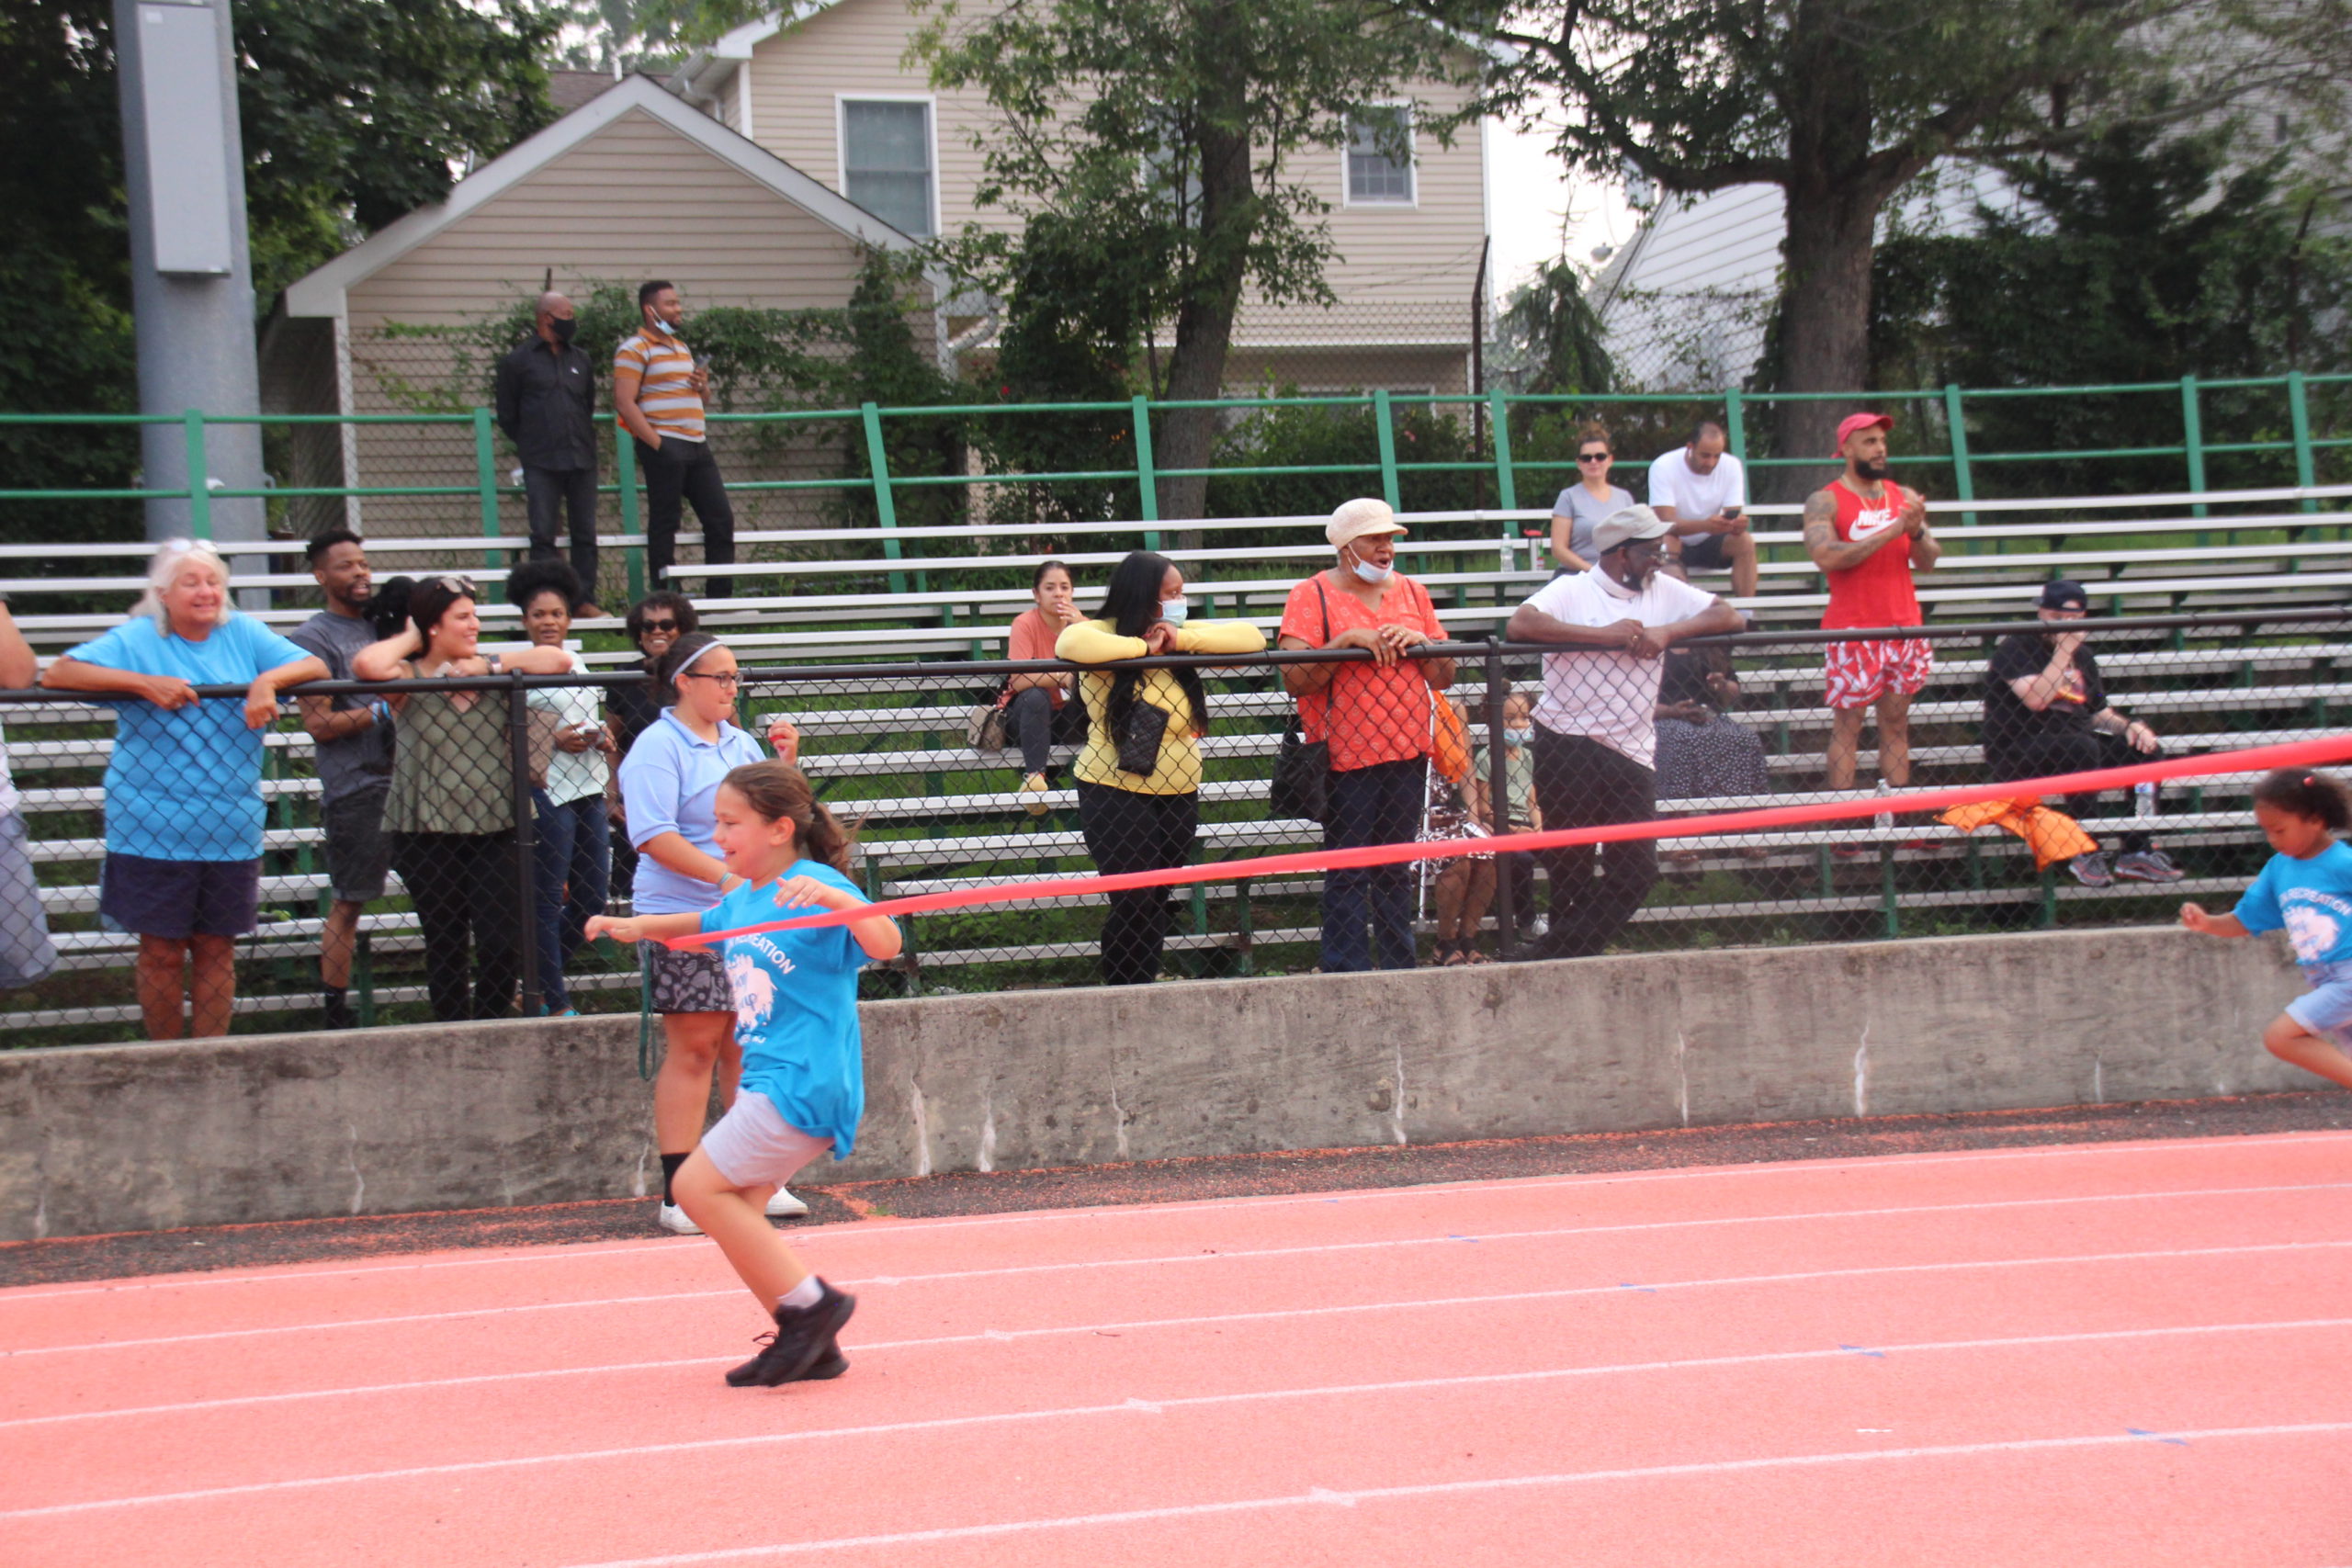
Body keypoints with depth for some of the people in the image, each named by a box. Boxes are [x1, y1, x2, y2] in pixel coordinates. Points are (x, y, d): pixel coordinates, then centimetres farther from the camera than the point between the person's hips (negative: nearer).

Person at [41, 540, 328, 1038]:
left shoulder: (243, 634, 6)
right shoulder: (136, 639, -4)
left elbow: (316, 666, 2)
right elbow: (57, 673, -14)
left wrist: (269, 681, -19)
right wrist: (145, 684, -23)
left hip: (231, 828, 3)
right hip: (153, 828, -3)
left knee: (216, 949, 9)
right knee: (162, 952, 4)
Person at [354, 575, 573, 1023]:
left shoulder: (494, 675, 6)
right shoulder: (409, 680, -4)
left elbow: (559, 661, -5)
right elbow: (367, 664, -25)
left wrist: (490, 667, -9)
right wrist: (410, 639, -7)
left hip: (494, 831, 3)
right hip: (427, 835, -3)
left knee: (504, 946, -2)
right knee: (445, 947, 7)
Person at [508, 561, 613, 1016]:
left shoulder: (578, 664, 15)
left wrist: (602, 738, 4)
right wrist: (555, 740, -18)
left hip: (588, 790, 7)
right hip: (548, 791, -7)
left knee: (593, 895, 9)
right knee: (548, 899, -2)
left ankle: (545, 977, 27)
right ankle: (556, 1002, 6)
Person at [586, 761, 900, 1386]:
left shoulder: (818, 886, -12)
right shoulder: (741, 901, 13)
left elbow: (885, 945, -28)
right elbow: (700, 927, 37)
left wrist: (831, 897, -42)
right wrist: (638, 926, 23)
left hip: (805, 1083, -9)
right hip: (768, 1080, 9)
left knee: (699, 1187, -12)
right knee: (734, 1208, 7)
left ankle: (809, 1303, -6)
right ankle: (808, 1345, 14)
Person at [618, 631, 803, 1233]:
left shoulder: (740, 743, 13)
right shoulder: (658, 747, -8)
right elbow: (655, 837, -18)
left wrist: (785, 762, 5)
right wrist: (726, 877, -25)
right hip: (682, 919, -7)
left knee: (746, 1046, 10)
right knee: (693, 1049, -5)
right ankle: (678, 1196, 0)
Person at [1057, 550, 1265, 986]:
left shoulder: (1186, 635, 6)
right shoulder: (1105, 635, -10)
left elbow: (1251, 639, -1)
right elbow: (1070, 644, -32)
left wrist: (1182, 640, -13)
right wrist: (1144, 647, -20)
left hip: (1178, 796, 6)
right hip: (1114, 792, -6)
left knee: (1158, 901, 10)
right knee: (1133, 901, -11)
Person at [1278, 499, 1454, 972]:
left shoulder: (1412, 592, 15)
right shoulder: (1312, 595, -2)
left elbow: (1445, 677, 14)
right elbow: (1295, 679, -13)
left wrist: (1421, 642, -5)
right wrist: (1349, 640, -20)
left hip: (1407, 755, 5)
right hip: (1346, 757, -5)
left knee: (1396, 872, 11)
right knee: (1348, 876, -4)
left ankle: (1399, 971, 18)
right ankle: (1346, 978, -1)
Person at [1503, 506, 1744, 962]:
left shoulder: (1663, 590, 12)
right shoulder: (1572, 590, -4)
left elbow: (1728, 616, 7)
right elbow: (1520, 625, -21)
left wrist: (1668, 632, -10)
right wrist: (1604, 635, -21)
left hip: (1631, 753, 5)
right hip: (1567, 748, -5)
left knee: (1637, 869, 0)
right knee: (1570, 868, 1)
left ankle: (1552, 952, 6)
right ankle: (1569, 952, 16)